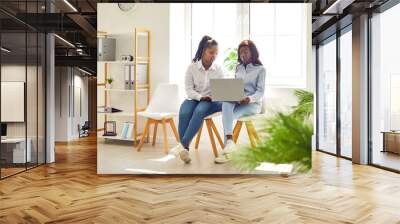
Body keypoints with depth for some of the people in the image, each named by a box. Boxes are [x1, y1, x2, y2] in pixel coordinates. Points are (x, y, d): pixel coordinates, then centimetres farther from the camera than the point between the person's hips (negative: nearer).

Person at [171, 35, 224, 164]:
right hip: (194, 98, 1)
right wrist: (200, 97, -20)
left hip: (211, 100, -1)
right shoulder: (192, 67, -2)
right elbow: (188, 89, -4)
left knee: (199, 111, -35)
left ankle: (183, 145, -34)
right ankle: (185, 148, -26)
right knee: (184, 113, -32)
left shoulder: (218, 69, 1)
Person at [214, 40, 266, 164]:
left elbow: (260, 92, -6)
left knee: (227, 115, -31)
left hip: (252, 103, -4)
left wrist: (249, 99, -26)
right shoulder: (238, 68, 20)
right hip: (237, 101, 4)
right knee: (226, 103, -34)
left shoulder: (260, 69, 4)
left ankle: (226, 151, -29)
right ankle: (229, 141, -47)